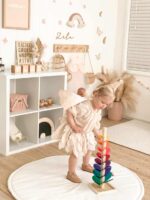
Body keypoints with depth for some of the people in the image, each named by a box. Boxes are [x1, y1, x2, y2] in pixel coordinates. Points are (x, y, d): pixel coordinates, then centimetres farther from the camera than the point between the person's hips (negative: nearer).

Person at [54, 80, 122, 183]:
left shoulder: (99, 110, -6)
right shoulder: (84, 106, -35)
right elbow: (69, 113, -33)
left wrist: (97, 133, 5)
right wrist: (74, 127, -32)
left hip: (87, 133, 9)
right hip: (74, 133, -9)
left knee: (89, 148, 23)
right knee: (75, 153, -8)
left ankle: (86, 165, 49)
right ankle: (71, 173, 11)